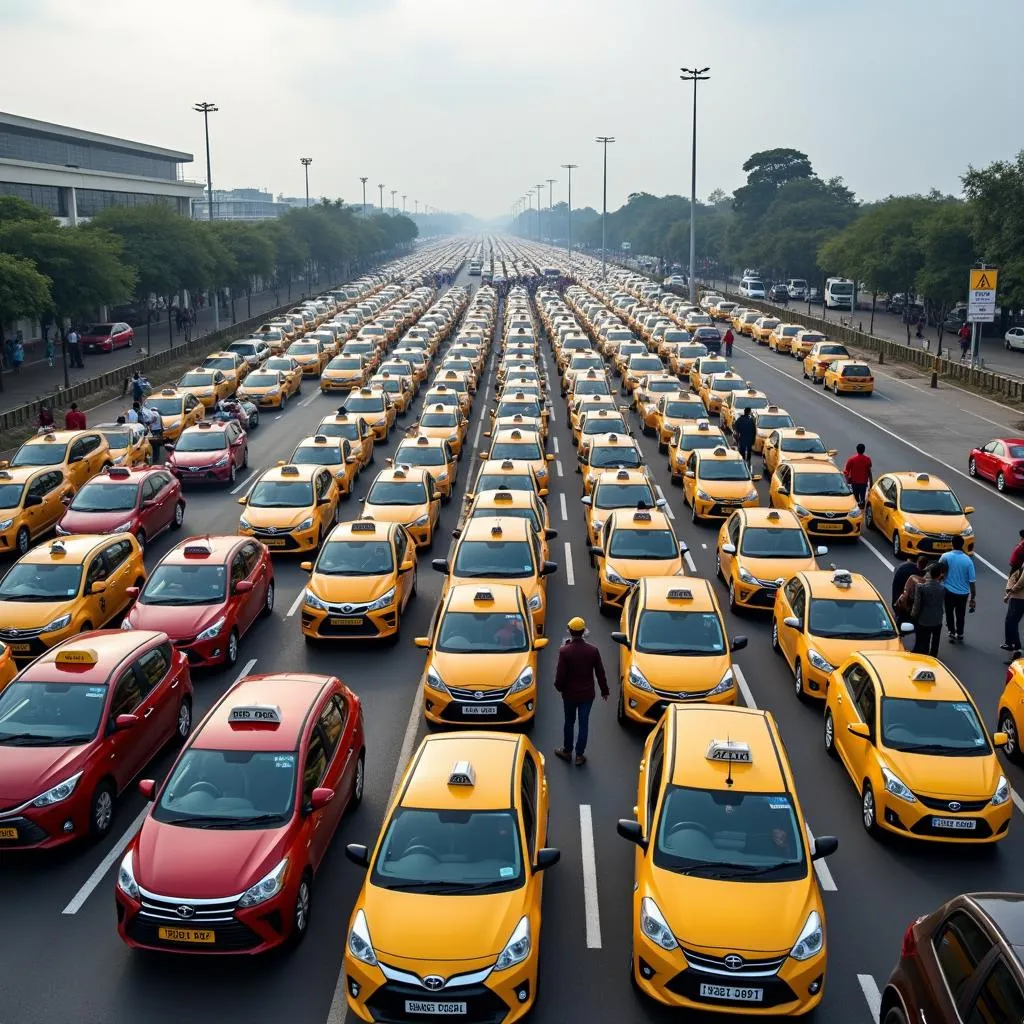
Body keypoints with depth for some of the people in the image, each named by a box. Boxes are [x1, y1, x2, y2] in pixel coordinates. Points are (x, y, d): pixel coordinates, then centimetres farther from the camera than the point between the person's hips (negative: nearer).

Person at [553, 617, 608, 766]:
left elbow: (560, 674, -14)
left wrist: (559, 687, 7)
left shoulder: (564, 651, -17)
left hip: (569, 694, -1)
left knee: (569, 722, 18)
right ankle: (579, 755, 17)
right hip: (587, 694, 1)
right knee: (584, 724, 11)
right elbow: (600, 673, -2)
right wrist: (604, 691, 11)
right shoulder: (593, 650, -10)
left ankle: (567, 751, 31)